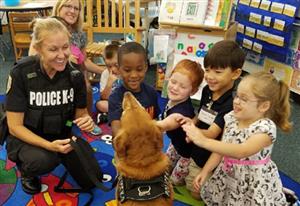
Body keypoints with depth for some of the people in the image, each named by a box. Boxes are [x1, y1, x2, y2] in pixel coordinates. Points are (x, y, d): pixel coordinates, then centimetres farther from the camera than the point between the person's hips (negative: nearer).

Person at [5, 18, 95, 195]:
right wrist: (49, 145, -32)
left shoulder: (75, 74, -13)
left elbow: (80, 114, 0)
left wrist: (87, 122, -26)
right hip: (26, 139, -3)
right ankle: (25, 168, 2)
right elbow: (15, 126, -17)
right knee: (44, 160, -35)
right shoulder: (21, 73, -21)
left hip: (62, 137, 3)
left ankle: (63, 157, 22)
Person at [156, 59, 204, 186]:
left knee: (175, 181, 14)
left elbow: (164, 126, -65)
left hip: (188, 151, -7)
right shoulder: (173, 99, -18)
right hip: (176, 144, 8)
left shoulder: (183, 111, -44)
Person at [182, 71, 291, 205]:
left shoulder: (265, 128, -25)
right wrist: (205, 171, -2)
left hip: (254, 184, -5)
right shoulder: (231, 118, -6)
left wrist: (204, 141, -47)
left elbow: (241, 152, -40)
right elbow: (221, 148, 3)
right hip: (228, 177, 6)